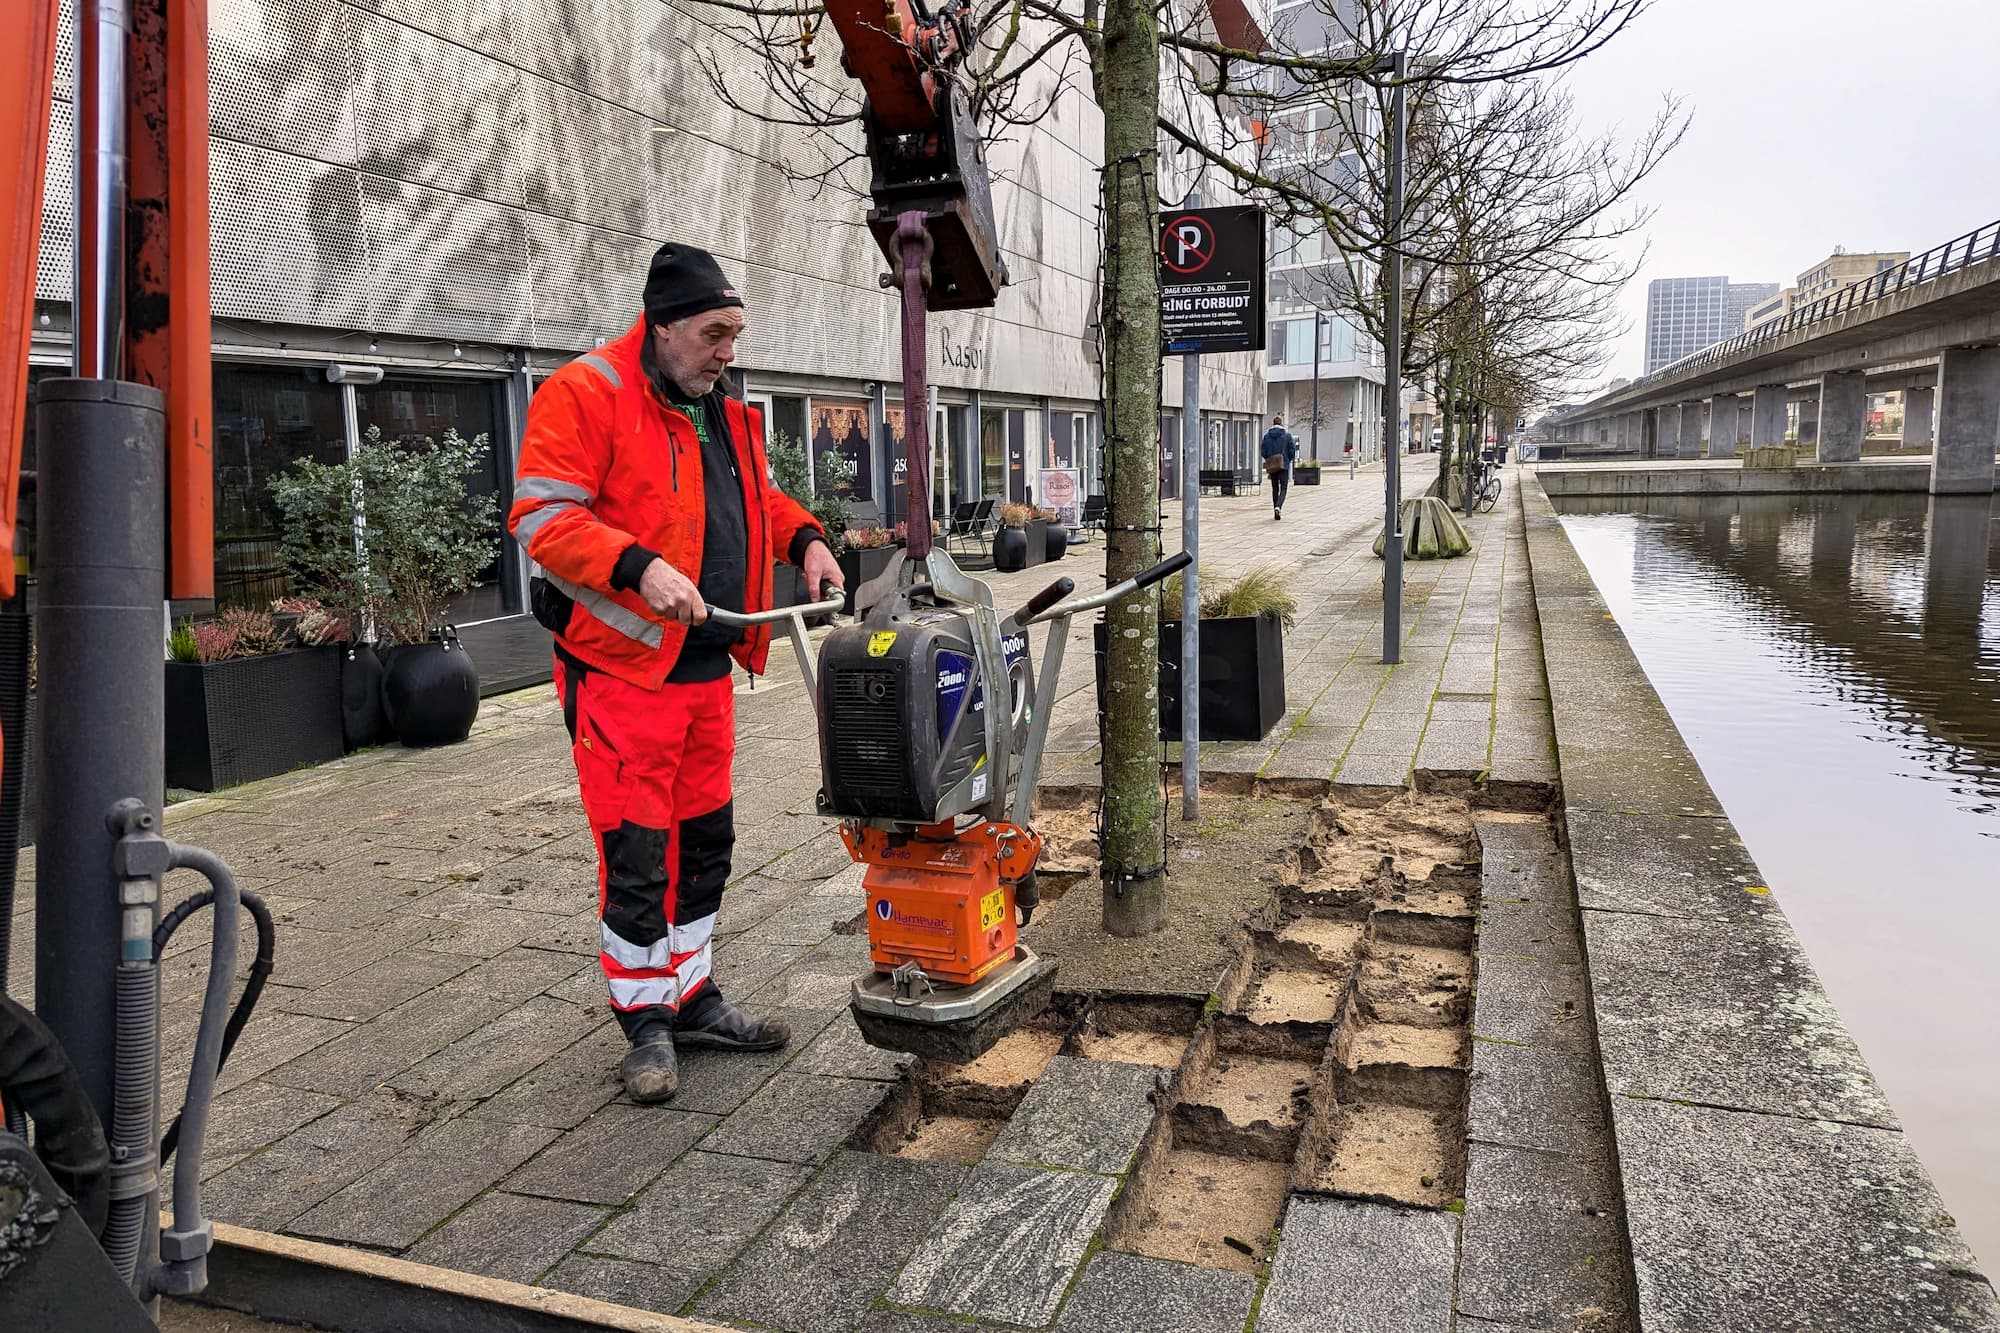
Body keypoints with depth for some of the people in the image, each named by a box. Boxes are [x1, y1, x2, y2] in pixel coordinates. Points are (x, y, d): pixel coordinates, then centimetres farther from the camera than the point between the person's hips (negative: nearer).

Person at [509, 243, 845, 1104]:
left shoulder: (720, 410, 15)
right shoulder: (585, 394, -10)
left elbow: (756, 494, 29)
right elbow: (542, 517, -17)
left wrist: (804, 539, 10)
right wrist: (640, 567, -29)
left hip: (706, 665, 8)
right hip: (622, 668, -8)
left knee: (704, 840, 15)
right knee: (635, 851, -1)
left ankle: (690, 999, 29)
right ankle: (645, 1020, 15)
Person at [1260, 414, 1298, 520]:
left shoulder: (1267, 435, 1)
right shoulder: (1287, 435, -5)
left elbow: (1262, 451, 0)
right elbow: (1292, 450, -6)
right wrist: (1290, 459, 13)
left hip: (1272, 466, 3)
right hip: (1284, 465, -3)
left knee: (1275, 489, 13)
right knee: (1283, 488, -1)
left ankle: (1276, 511, 15)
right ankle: (1278, 507, -26)